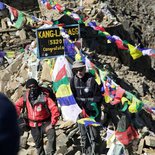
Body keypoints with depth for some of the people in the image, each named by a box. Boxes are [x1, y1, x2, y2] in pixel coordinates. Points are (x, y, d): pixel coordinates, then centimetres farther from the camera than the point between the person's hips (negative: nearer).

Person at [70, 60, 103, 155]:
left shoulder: (92, 80, -15)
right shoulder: (73, 81, -3)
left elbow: (98, 97, -12)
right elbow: (73, 97, 5)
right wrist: (81, 109, -5)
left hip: (93, 111, -4)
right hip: (81, 111, 4)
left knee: (95, 134, -2)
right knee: (84, 135, 11)